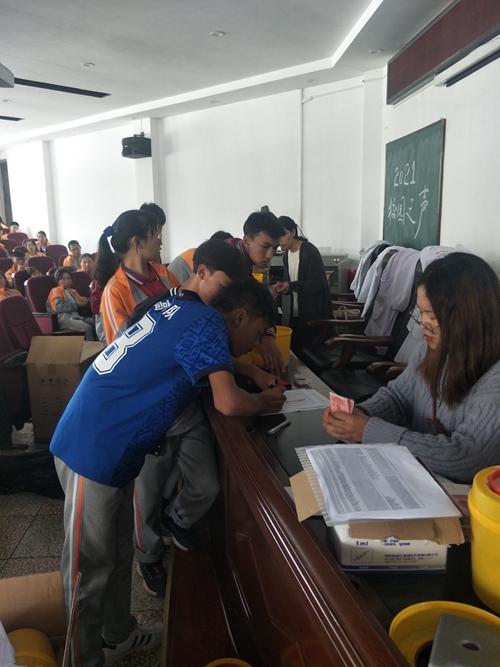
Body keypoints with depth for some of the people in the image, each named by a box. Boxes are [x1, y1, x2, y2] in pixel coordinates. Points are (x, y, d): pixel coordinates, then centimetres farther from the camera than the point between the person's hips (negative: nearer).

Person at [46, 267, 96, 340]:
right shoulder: (55, 291, 8)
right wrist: (77, 304, -11)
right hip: (64, 319, -7)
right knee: (88, 328, -31)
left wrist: (84, 300, 7)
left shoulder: (73, 291, 29)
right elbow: (58, 307, -9)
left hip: (76, 317, 7)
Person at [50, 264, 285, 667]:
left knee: (118, 551, 23)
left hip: (108, 445, 9)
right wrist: (263, 403, -7)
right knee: (90, 565, 7)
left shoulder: (181, 307, 8)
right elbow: (229, 402, -27)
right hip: (94, 451, -9)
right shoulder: (208, 323, -17)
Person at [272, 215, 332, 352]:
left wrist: (291, 286, -27)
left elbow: (319, 284, -21)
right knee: (295, 351, 12)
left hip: (314, 314, -8)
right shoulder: (286, 254, 9)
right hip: (296, 313, 8)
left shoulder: (310, 251, -15)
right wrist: (282, 286, -4)